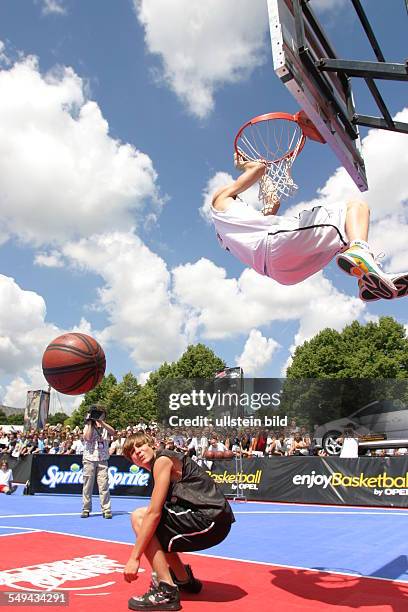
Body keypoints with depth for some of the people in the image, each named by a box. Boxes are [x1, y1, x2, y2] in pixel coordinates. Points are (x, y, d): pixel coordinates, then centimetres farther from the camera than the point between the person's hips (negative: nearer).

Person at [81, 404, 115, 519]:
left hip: (102, 460, 1)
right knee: (87, 485, 2)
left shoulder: (105, 427, 11)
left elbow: (112, 432, -12)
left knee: (104, 485, -4)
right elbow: (88, 438, -11)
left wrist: (100, 421, -16)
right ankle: (86, 509, 13)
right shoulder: (88, 426, 8)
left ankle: (106, 510, 1)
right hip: (89, 459, -1)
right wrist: (90, 423, -7)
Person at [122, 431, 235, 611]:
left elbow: (154, 513, -15)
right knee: (155, 532, 23)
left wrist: (134, 557, -11)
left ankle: (166, 592, -8)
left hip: (211, 520, -10)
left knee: (139, 517, -9)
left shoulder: (163, 459, -7)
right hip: (213, 522, 10)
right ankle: (185, 580, 34)